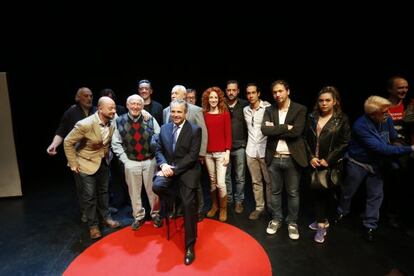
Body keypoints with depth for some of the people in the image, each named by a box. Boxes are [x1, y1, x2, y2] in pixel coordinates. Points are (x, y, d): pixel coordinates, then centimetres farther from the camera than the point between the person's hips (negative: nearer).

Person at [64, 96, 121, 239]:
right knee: (90, 195, 5)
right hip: (87, 163, -5)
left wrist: (107, 155, 10)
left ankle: (106, 217, 36)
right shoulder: (85, 124, -28)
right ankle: (93, 225, 23)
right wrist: (73, 164, -13)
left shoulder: (112, 123, -12)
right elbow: (68, 142, -17)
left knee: (103, 191, 18)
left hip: (103, 162, 5)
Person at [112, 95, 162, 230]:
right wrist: (125, 159, -4)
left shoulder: (150, 120, -3)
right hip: (131, 163, 0)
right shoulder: (120, 121, -3)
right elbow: (116, 143, 1)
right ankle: (138, 216, 32)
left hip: (150, 161, 0)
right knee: (134, 191, 12)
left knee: (152, 190, 11)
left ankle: (155, 214, 32)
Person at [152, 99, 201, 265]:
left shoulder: (195, 130, -5)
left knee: (189, 205, -6)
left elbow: (192, 156, -12)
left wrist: (174, 168, -18)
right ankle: (170, 205, 8)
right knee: (157, 186, -28)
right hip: (168, 169, 4)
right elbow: (158, 149, 8)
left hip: (187, 171, -3)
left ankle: (190, 247, 12)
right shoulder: (164, 128, 11)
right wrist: (163, 165, -13)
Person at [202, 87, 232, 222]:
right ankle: (214, 206, 32)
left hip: (221, 152, -2)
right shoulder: (204, 114, 4)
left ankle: (223, 209, 19)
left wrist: (227, 152, -9)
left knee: (221, 183, -3)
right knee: (212, 182, 13)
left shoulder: (225, 113, -2)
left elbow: (228, 134, -3)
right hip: (208, 153, 3)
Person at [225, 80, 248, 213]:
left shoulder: (244, 105, 0)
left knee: (240, 177, 8)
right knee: (226, 176, 12)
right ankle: (228, 200, 28)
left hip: (240, 146, -1)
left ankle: (239, 201, 23)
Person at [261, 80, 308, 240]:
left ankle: (292, 222, 30)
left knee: (293, 193, 11)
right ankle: (276, 219, 33)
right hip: (274, 158, 3)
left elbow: (296, 131, -18)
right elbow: (265, 130, -12)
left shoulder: (300, 109, -3)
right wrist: (285, 127, -16)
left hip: (292, 159, -2)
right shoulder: (269, 110, 5)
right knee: (275, 191, 15)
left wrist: (275, 129, -12)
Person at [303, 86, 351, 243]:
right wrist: (310, 157, -7)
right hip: (313, 163, 3)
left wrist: (328, 160, -12)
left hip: (330, 164, -3)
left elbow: (344, 143, -7)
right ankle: (322, 221, 28)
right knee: (315, 192, 9)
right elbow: (306, 139, 5)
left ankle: (321, 224, 20)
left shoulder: (342, 119, -3)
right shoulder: (312, 117, 6)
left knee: (324, 193, 4)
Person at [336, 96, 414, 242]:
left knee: (376, 195, 8)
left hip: (377, 164, 5)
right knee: (348, 192, 14)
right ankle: (341, 212, 41)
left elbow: (394, 138, 3)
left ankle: (370, 226, 24)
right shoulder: (361, 125, -30)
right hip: (358, 163, -4)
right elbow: (379, 148, -32)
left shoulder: (387, 120, -12)